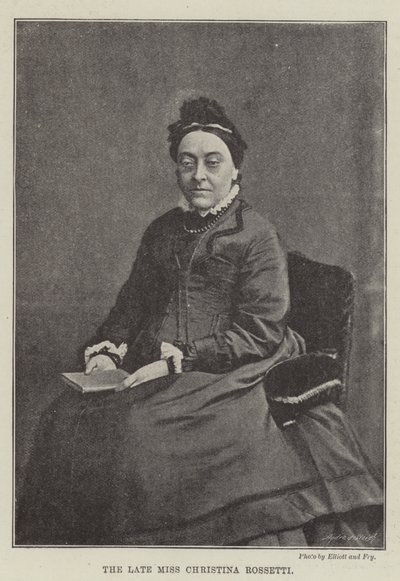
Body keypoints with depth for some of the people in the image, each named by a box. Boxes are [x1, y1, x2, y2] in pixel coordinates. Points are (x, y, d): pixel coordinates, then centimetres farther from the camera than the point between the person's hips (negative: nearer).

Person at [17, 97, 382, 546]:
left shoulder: (256, 235, 1)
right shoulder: (162, 231, 19)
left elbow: (260, 331, -7)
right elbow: (133, 302, 22)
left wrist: (182, 359, -16)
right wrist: (109, 349, 2)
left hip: (230, 376, -5)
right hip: (153, 371, 6)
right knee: (66, 420, -17)